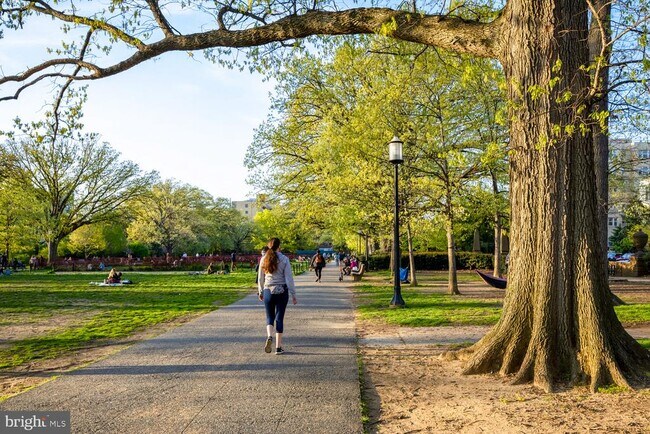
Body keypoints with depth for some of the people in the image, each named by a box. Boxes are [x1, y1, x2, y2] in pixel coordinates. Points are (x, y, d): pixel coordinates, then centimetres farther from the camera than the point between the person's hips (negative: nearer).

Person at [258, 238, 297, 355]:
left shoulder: (264, 259, 1)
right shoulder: (284, 259, -6)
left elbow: (260, 278, 8)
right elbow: (289, 278, -7)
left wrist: (260, 292, 22)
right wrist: (293, 295, -1)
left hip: (268, 291, 2)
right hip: (282, 291, -1)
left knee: (270, 317, 14)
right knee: (279, 318, 6)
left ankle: (269, 336, -13)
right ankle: (278, 347, 8)